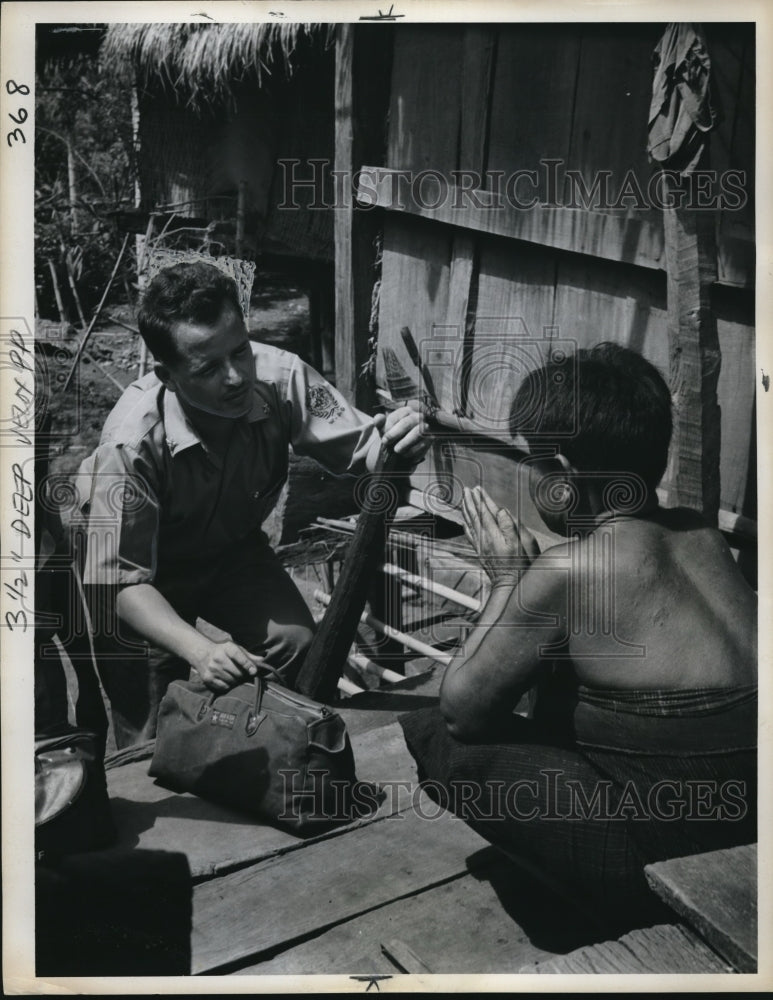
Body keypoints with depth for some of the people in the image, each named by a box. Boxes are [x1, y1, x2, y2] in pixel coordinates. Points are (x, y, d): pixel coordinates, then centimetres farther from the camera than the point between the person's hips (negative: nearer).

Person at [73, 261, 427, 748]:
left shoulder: (280, 378, -27)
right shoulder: (132, 443, -36)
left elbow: (360, 447, -21)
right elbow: (122, 581, -31)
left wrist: (394, 439, -46)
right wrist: (199, 650, -46)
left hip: (233, 548, 4)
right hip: (151, 571, -3)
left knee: (302, 647, -15)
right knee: (152, 738, -10)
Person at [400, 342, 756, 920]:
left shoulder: (565, 571, -19)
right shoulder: (703, 535, 2)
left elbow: (462, 709, -7)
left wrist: (507, 579, -1)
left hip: (671, 855, -8)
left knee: (435, 735, -2)